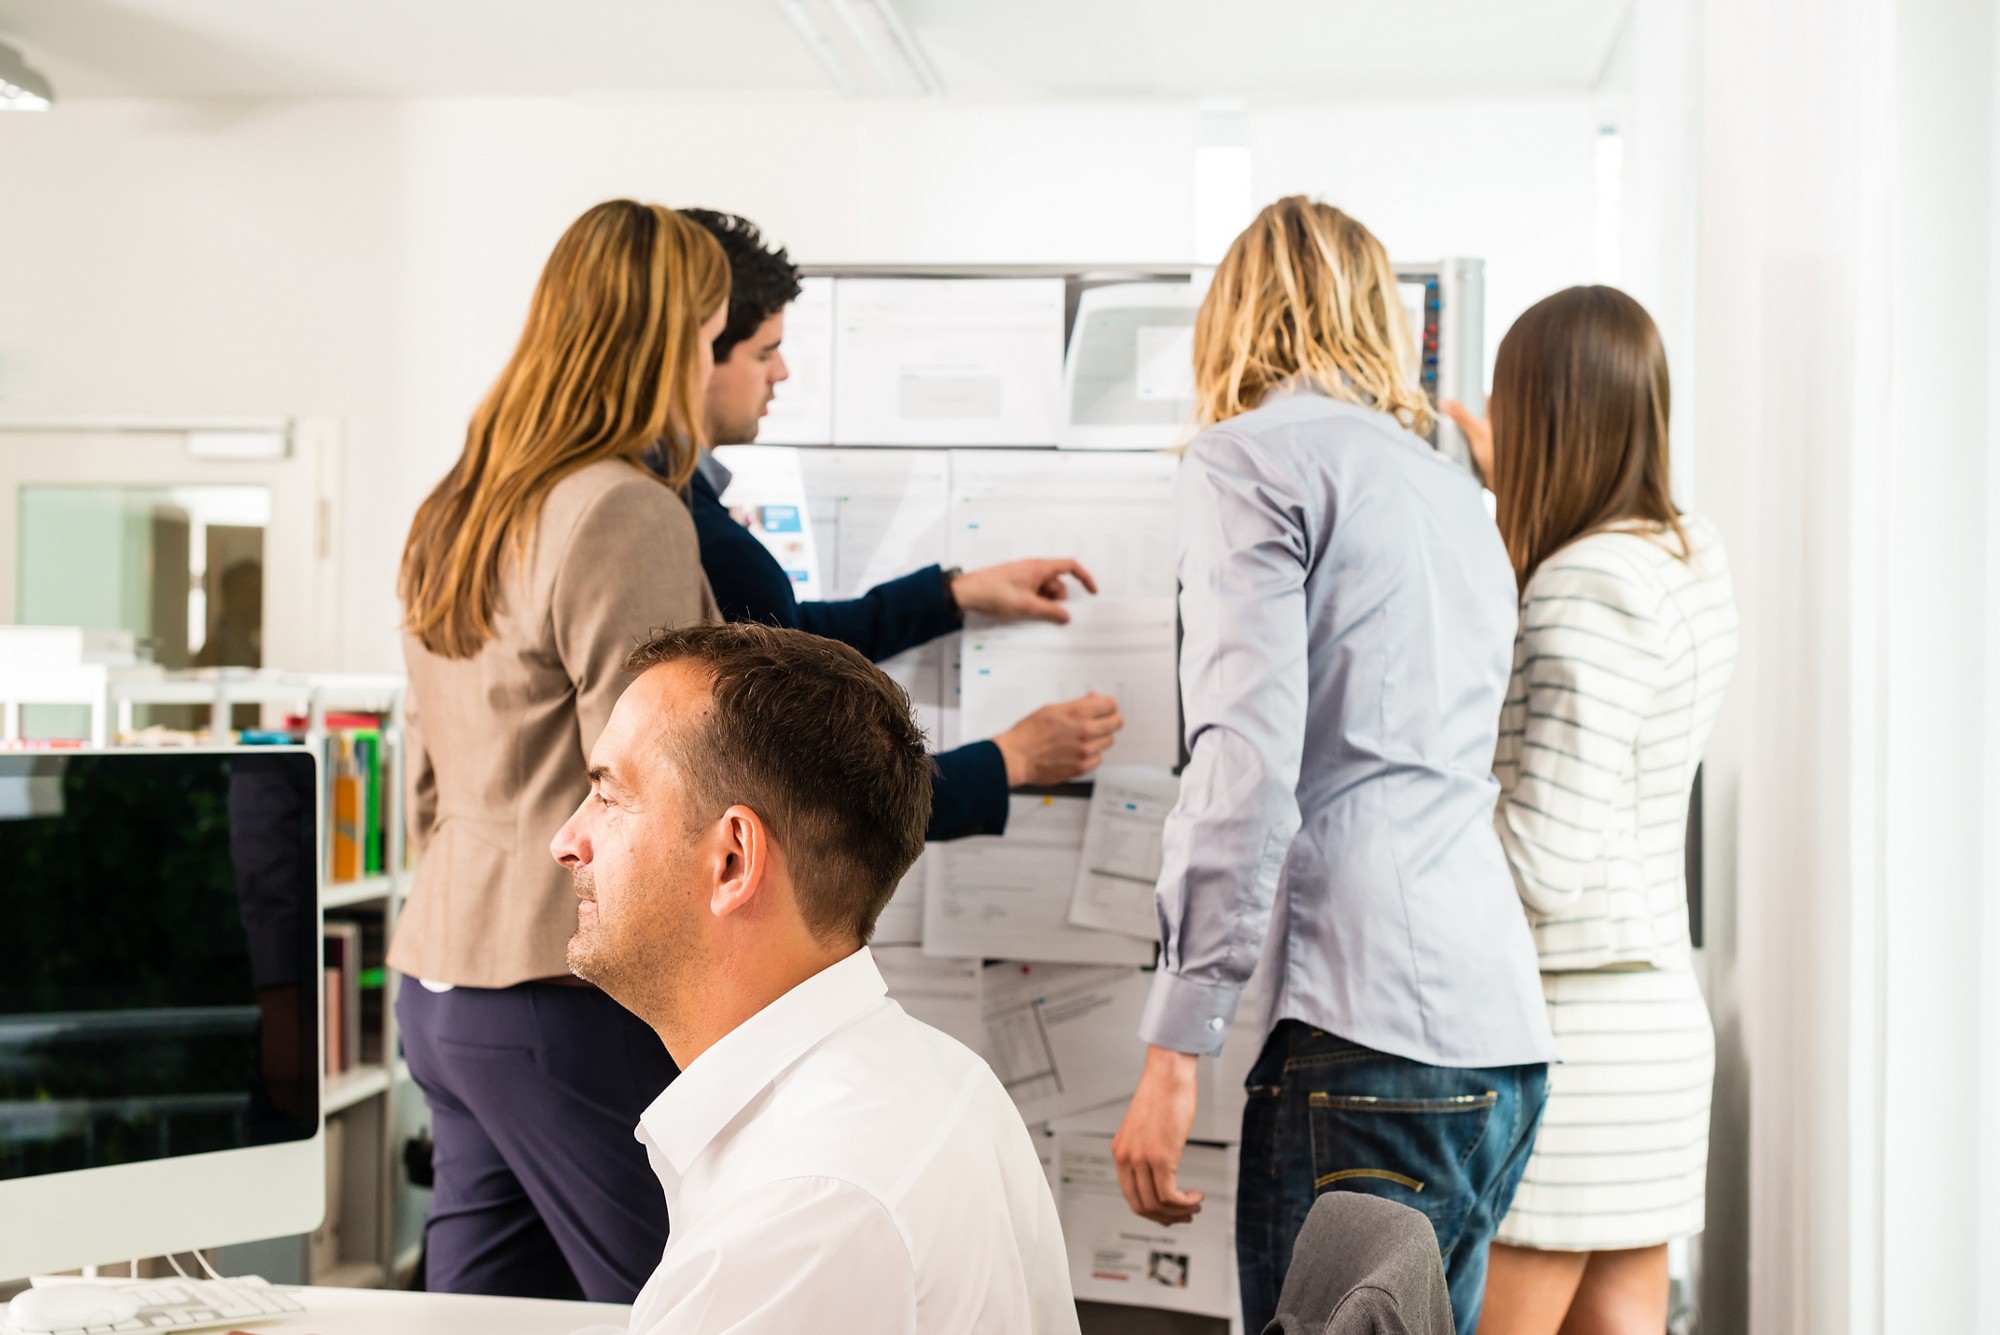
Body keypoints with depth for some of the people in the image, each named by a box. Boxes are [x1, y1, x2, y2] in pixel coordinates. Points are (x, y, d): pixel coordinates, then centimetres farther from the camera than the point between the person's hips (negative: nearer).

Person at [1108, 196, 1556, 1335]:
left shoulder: (1253, 455, 1)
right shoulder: (1450, 486, 24)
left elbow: (1249, 756, -12)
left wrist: (1174, 1050, -13)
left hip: (1372, 1039, -8)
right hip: (1507, 1041, 8)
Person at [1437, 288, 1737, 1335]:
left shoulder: (1584, 590, -19)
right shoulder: (1693, 556, 6)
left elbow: (1542, 862, -22)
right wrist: (1514, 489, 38)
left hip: (1562, 1022, -9)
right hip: (1659, 1010, 9)